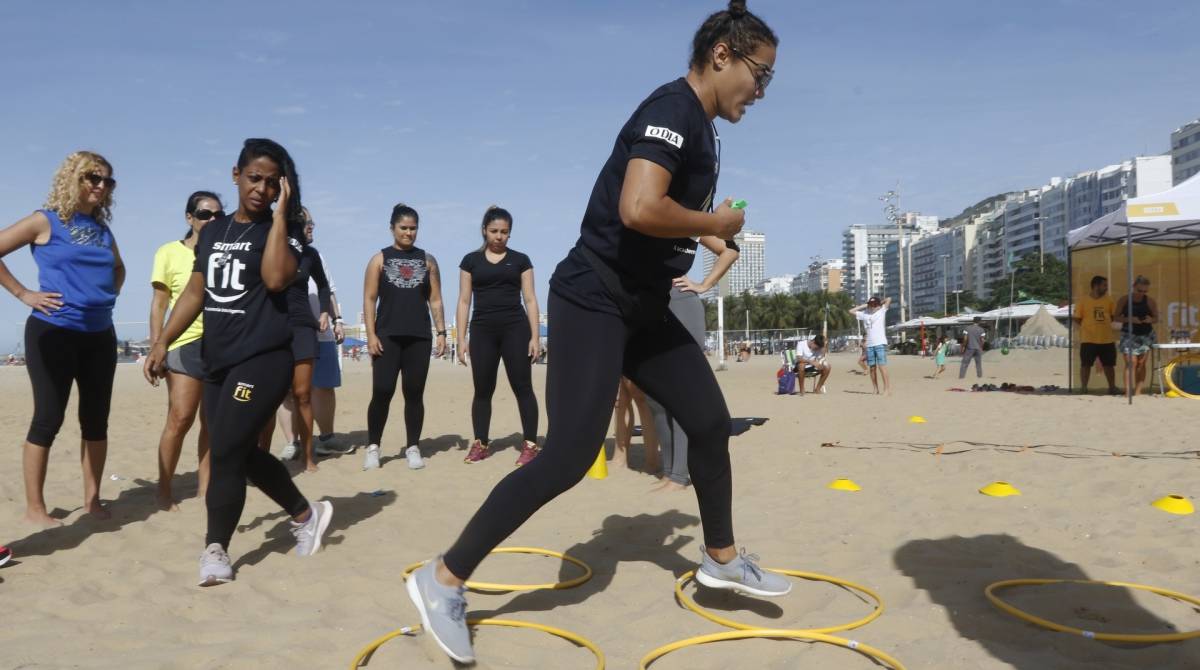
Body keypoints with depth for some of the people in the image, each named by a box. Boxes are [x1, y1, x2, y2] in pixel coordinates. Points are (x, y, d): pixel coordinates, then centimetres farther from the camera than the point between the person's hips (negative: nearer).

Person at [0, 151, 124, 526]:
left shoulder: (102, 228, 13)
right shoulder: (46, 221, -4)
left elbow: (118, 268, 31)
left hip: (99, 335, 6)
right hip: (53, 333, -6)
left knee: (96, 419, 8)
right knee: (48, 419, -3)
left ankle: (92, 499, 18)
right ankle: (34, 508, 7)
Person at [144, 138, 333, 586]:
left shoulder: (283, 229, -5)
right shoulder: (213, 232, 13)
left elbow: (276, 278, -25)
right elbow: (195, 292, 17)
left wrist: (280, 212, -19)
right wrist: (162, 343, 10)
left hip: (263, 359, -7)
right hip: (218, 360, 7)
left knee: (226, 453, -7)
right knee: (242, 453, 12)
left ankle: (215, 549, 8)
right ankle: (307, 515, 30)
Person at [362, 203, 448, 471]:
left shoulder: (427, 260, 11)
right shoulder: (380, 259, 5)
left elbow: (435, 299, 10)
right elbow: (369, 300, 1)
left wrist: (441, 332, 2)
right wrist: (371, 335, -8)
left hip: (419, 337, 2)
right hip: (387, 337, -2)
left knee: (414, 394, 4)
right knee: (382, 393, -7)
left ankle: (413, 448, 11)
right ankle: (373, 447, 5)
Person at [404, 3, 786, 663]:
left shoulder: (703, 130, 14)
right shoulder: (673, 109, -16)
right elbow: (638, 210, -32)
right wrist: (716, 224, -16)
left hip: (643, 307, 10)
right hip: (595, 301, -10)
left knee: (711, 420, 12)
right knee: (569, 456, -13)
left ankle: (722, 559, 31)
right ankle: (444, 579, -1)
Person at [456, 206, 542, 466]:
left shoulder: (520, 260, 7)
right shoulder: (471, 260, 9)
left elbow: (530, 299, 5)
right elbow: (464, 301, 8)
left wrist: (535, 336, -3)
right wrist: (461, 338, 1)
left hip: (515, 329, -1)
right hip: (482, 330, 1)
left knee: (522, 387, -3)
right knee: (482, 389, 6)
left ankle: (530, 445, 0)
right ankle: (480, 444, 16)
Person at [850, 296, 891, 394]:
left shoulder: (882, 311, 6)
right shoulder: (864, 314, 14)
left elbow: (889, 299, -2)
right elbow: (851, 311, 20)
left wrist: (881, 303, 14)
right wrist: (863, 306, 18)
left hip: (880, 344, -4)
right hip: (869, 345, 4)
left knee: (882, 366, -12)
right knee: (872, 368, 5)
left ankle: (887, 387, -12)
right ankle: (876, 389, 10)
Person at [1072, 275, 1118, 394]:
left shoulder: (1108, 300, 6)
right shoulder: (1083, 301, -5)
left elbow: (1114, 316, 13)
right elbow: (1076, 318, -4)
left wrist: (1103, 324, 1)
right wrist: (1090, 326, -3)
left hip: (1107, 339, 4)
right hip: (1088, 339, -4)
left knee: (1109, 365, 11)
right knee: (1085, 364, 1)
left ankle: (1112, 387, 22)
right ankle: (1083, 388, 10)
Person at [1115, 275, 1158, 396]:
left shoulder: (1150, 302, 2)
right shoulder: (1124, 300, -1)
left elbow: (1156, 318, 8)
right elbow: (1116, 317, 0)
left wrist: (1151, 320, -15)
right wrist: (1129, 319, -18)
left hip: (1145, 335, 2)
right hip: (1128, 334, -2)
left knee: (1141, 363, 2)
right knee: (1131, 362, -12)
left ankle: (1138, 391, 7)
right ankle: (1128, 391, -18)